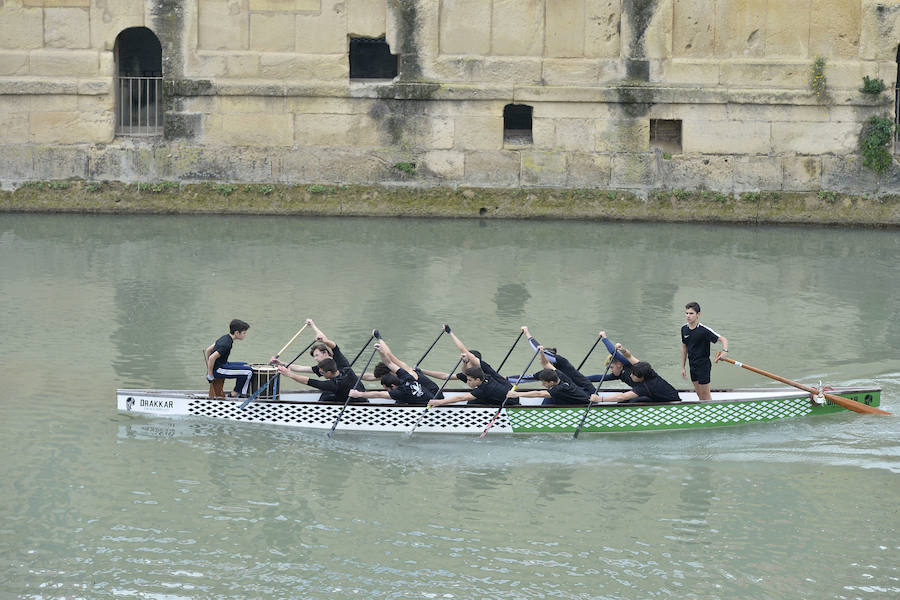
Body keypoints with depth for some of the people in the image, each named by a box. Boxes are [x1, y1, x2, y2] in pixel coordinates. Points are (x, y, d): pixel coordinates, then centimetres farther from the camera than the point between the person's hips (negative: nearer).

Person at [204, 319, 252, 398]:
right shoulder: (227, 344, -22)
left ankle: (243, 393, 15)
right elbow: (212, 357, -28)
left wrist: (209, 367, 17)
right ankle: (235, 393, -1)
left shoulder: (224, 338, 7)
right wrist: (210, 375, -19)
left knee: (247, 365, 16)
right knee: (248, 371, -15)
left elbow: (208, 350, 14)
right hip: (218, 370, -10)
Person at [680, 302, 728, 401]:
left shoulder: (704, 330, -19)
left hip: (703, 365, -6)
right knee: (699, 396, 15)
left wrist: (724, 351, -42)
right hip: (693, 366, 6)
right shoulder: (684, 328, 1)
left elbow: (723, 340, -20)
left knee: (705, 395, 0)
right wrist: (683, 367, 14)